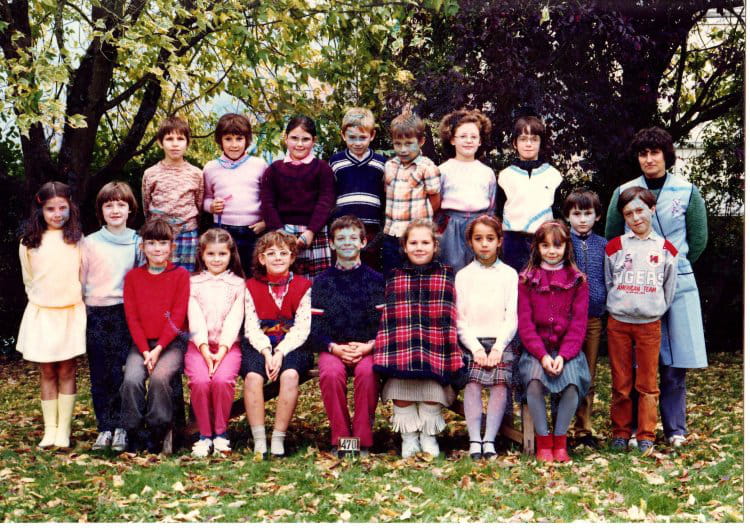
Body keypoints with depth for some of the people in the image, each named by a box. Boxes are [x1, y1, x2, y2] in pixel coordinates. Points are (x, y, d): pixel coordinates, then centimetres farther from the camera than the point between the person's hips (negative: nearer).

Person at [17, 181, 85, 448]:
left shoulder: (76, 239, -1)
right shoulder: (29, 242, 0)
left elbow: (84, 276, 6)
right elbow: (28, 279, 11)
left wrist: (75, 300, 7)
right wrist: (40, 299, 13)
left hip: (71, 313, -1)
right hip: (41, 313, 1)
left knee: (66, 371, 2)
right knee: (47, 372, 5)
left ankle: (64, 429, 6)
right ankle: (50, 429, 11)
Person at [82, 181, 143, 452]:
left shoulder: (138, 243, 6)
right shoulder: (90, 242, 6)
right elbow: (80, 281, 10)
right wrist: (80, 312, 7)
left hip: (126, 313, -1)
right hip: (96, 315, 1)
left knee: (122, 372, -6)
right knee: (99, 374, 3)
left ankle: (121, 427, 2)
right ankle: (105, 427, 10)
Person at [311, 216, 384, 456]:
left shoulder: (375, 280, 11)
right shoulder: (322, 281, 12)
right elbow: (315, 328, 5)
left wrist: (368, 346, -13)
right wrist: (335, 348, -13)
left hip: (368, 347, -1)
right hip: (333, 348, 1)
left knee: (367, 371, -34)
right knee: (331, 373, -32)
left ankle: (363, 440, -20)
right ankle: (339, 438, -17)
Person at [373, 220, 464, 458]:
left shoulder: (447, 276, 12)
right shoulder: (394, 279, 14)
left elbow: (450, 319, 8)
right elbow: (386, 319, 10)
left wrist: (451, 353, -2)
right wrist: (384, 354, -1)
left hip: (434, 349, -1)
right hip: (401, 349, 1)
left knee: (432, 385, -13)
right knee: (401, 386, -12)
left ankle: (429, 437, 9)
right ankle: (408, 438, 7)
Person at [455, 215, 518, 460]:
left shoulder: (509, 274, 10)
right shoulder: (463, 275, 10)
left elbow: (512, 317, 3)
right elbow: (459, 319, 4)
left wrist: (498, 347, -10)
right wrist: (476, 347, -10)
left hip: (502, 341, 0)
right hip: (471, 341, 0)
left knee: (500, 382, -23)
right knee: (472, 382, -24)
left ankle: (490, 439, -17)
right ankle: (474, 440, -20)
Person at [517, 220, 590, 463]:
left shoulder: (578, 280, 7)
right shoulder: (526, 279, 6)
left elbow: (579, 323, 1)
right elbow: (524, 324, -1)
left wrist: (563, 356, -14)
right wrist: (543, 355, -15)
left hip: (567, 349, 0)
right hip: (536, 349, 0)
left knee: (572, 383, -28)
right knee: (534, 382, -30)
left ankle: (560, 440, -7)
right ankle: (543, 440, -11)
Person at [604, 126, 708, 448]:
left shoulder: (687, 192, 4)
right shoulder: (623, 193, 5)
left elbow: (698, 239, 9)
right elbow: (611, 239, 12)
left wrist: (676, 265, 8)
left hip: (678, 285, 0)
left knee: (675, 361, 1)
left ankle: (675, 429, 12)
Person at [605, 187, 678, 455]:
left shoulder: (666, 249, 3)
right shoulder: (615, 247, 2)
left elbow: (668, 290, 10)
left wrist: (654, 311, 7)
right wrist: (619, 307, 7)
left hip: (650, 325, 0)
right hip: (618, 324, 0)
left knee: (648, 385, 3)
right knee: (620, 384, 6)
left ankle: (646, 436, 11)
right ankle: (620, 433, 16)